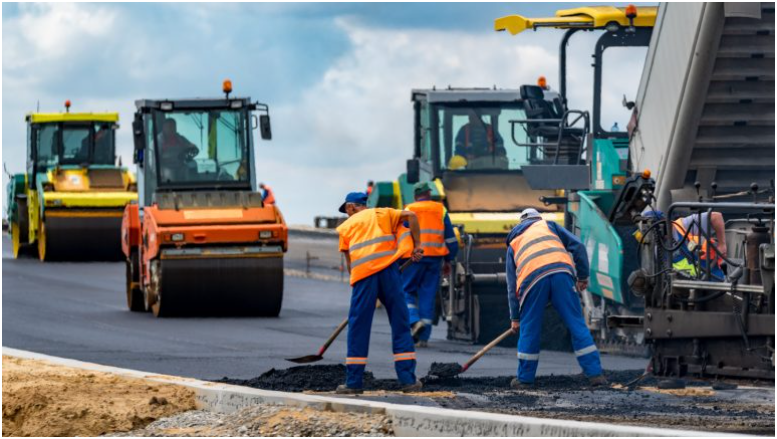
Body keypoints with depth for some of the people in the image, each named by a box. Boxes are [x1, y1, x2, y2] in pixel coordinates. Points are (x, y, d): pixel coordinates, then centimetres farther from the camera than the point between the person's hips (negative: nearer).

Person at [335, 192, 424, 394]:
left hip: (363, 273, 0)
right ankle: (408, 380, 4)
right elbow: (410, 216, 6)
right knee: (400, 325, 6)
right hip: (388, 269, 0)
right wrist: (417, 245, 9)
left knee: (358, 327, 5)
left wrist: (355, 280, 26)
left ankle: (354, 382, 5)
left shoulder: (346, 226, 21)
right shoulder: (381, 214, 21)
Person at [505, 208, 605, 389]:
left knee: (529, 329, 13)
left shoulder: (513, 244, 33)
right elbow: (577, 246, 16)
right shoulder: (548, 225, 30)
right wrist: (583, 276, 22)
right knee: (577, 324, 4)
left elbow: (512, 285, 31)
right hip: (561, 271, 0)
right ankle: (595, 373, 2)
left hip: (532, 279, 0)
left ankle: (524, 379, 17)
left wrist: (515, 317, 34)